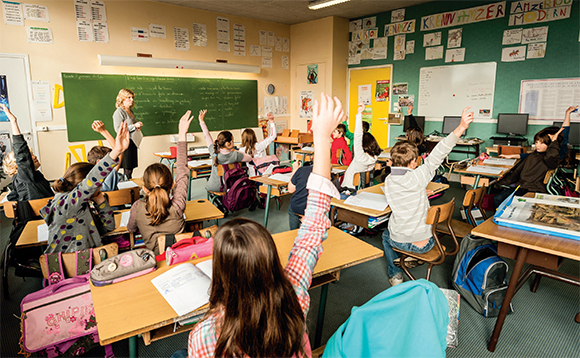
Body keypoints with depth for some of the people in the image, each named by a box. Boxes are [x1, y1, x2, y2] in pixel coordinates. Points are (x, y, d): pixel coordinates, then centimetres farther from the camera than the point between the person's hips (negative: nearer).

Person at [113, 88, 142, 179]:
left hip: (132, 143, 8)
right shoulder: (119, 112, -10)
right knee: (127, 170, -5)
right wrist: (134, 126, -21)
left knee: (131, 168, 11)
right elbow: (118, 129, -18)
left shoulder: (130, 111, 15)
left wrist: (138, 126, 8)